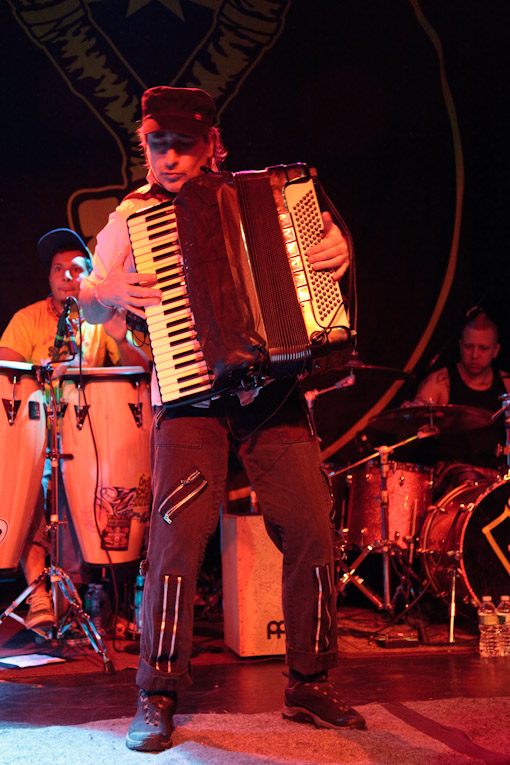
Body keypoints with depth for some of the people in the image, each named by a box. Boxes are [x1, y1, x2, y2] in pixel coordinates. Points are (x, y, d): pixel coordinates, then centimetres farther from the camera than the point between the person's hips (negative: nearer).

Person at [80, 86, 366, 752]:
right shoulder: (133, 215, 8)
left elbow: (317, 231, 24)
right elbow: (87, 303, 11)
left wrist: (336, 247, 0)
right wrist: (110, 292, -12)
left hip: (273, 393, 2)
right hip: (190, 396, -2)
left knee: (313, 530, -3)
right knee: (179, 535, -15)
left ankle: (310, 684, 13)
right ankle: (157, 697, 0)